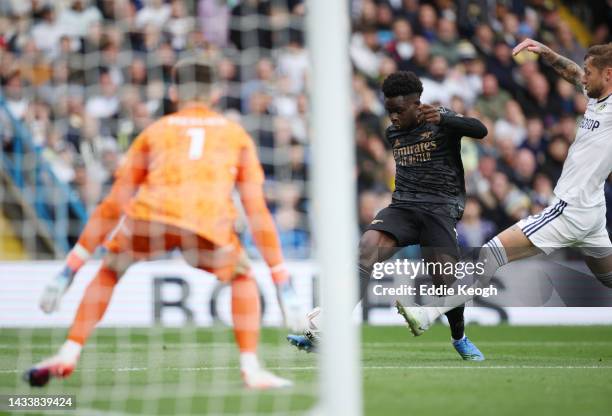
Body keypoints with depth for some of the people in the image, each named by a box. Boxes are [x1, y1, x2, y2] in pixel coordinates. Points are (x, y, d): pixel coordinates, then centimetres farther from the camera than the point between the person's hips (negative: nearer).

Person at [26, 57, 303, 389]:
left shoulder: (154, 131, 28)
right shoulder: (237, 134, 28)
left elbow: (112, 207, 26)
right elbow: (257, 211, 22)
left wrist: (68, 273, 28)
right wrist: (282, 283, 25)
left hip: (150, 214, 1)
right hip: (209, 222, -1)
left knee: (109, 272, 29)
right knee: (243, 279, 27)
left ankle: (68, 355, 19)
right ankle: (251, 369, 13)